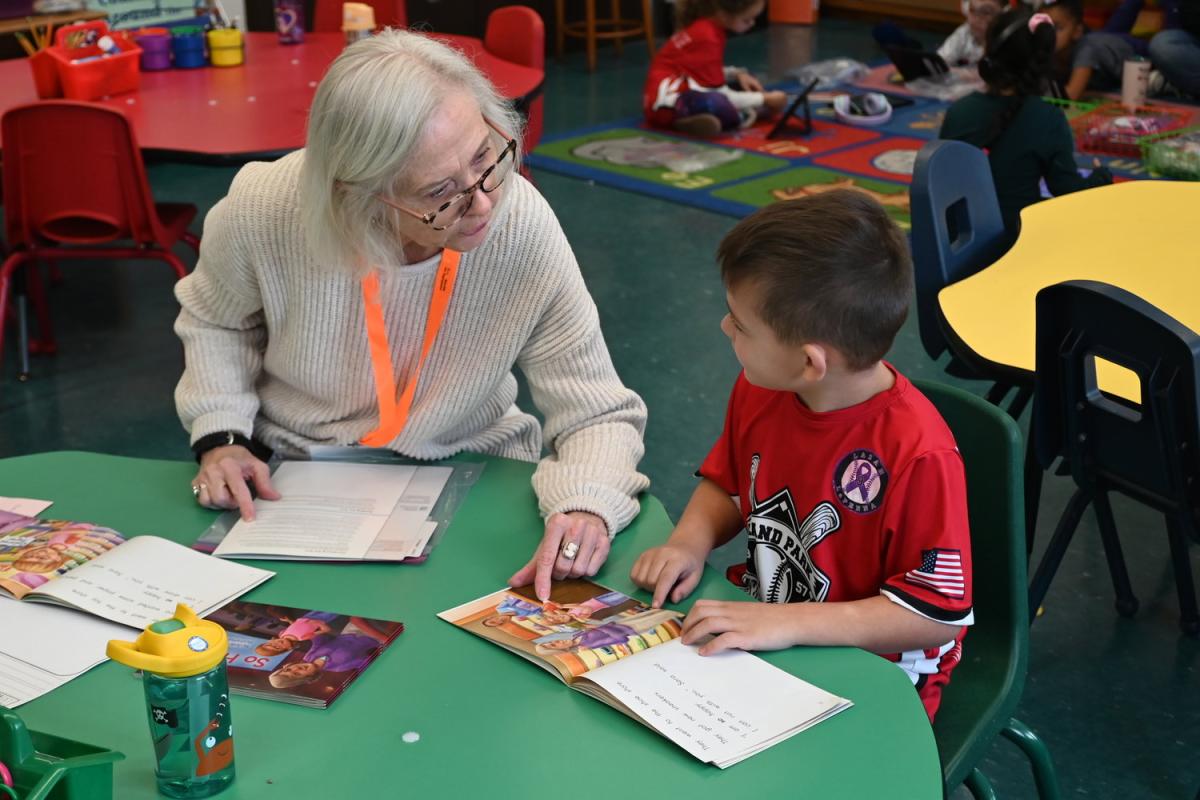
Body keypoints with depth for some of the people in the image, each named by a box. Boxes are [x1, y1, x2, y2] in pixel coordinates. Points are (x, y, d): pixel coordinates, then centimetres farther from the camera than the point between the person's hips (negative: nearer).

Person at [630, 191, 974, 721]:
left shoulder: (917, 453, -27)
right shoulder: (759, 389, -5)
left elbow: (938, 614, -23)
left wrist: (788, 623, -29)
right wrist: (690, 542, -8)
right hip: (756, 622, 7)